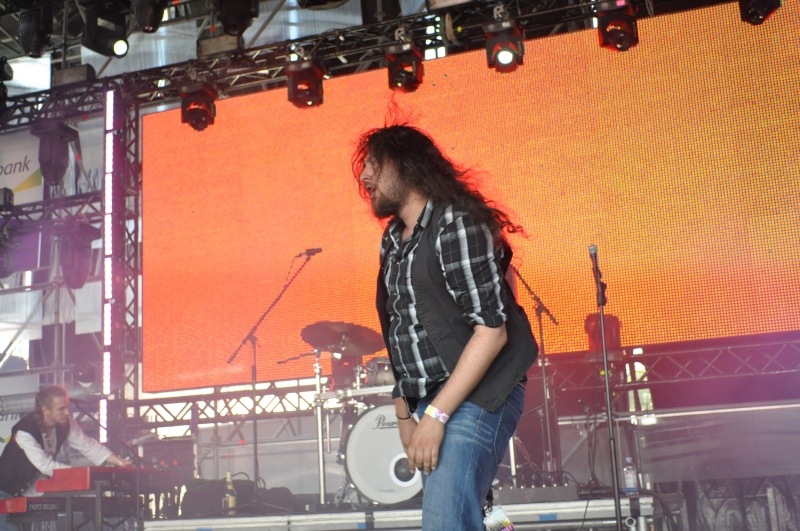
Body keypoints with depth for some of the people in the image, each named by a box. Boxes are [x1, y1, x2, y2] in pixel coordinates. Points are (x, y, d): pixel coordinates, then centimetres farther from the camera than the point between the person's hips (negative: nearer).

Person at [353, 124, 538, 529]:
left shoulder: (456, 225, -14)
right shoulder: (393, 240, 12)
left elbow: (492, 330, -20)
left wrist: (436, 415, -21)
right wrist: (405, 413, 14)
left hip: (474, 399, -8)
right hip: (430, 402, 8)